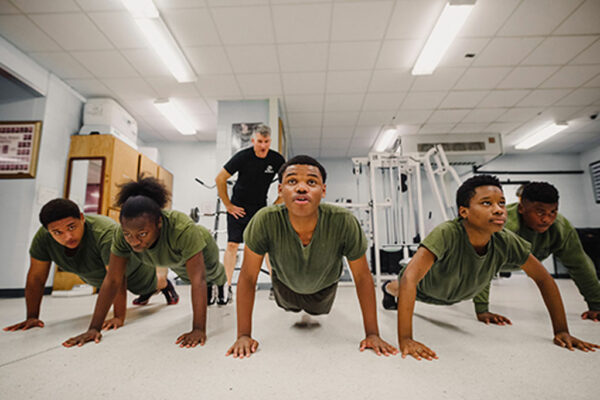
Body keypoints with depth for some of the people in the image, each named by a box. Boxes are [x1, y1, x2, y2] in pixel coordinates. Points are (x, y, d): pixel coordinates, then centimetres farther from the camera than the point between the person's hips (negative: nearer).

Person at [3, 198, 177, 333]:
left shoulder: (105, 234, -47)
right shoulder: (43, 238, -31)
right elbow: (36, 278, -21)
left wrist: (119, 317, -45)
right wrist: (32, 317, -19)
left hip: (129, 264, -5)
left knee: (148, 286, 22)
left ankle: (166, 285, 56)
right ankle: (147, 294, 62)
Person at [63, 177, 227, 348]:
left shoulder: (183, 230, -49)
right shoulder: (122, 235, -35)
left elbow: (198, 280, -49)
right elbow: (111, 280, -29)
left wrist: (199, 330, -51)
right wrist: (94, 328, -29)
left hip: (201, 250, -3)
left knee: (213, 276, 26)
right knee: (186, 277, 32)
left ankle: (224, 287, 62)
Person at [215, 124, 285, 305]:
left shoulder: (277, 159, -10)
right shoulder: (242, 157, -16)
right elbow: (220, 179, -9)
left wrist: (276, 205, 0)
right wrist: (228, 205, -7)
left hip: (261, 207, 2)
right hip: (239, 206, -2)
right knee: (232, 245, -5)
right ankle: (226, 288, 4)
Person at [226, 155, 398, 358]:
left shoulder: (344, 222, -41)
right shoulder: (265, 221, -41)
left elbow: (363, 277, -26)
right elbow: (247, 277, -28)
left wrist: (372, 334, -22)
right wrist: (244, 335, -26)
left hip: (324, 286, 0)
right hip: (285, 283, 0)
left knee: (317, 311, 34)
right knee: (289, 308, 35)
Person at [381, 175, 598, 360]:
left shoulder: (507, 242, -31)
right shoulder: (447, 234, -46)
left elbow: (544, 279, -15)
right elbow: (409, 278, -53)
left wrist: (561, 331, -15)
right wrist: (405, 340, -56)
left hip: (455, 296, 6)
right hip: (424, 288, -5)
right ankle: (390, 287, 62)